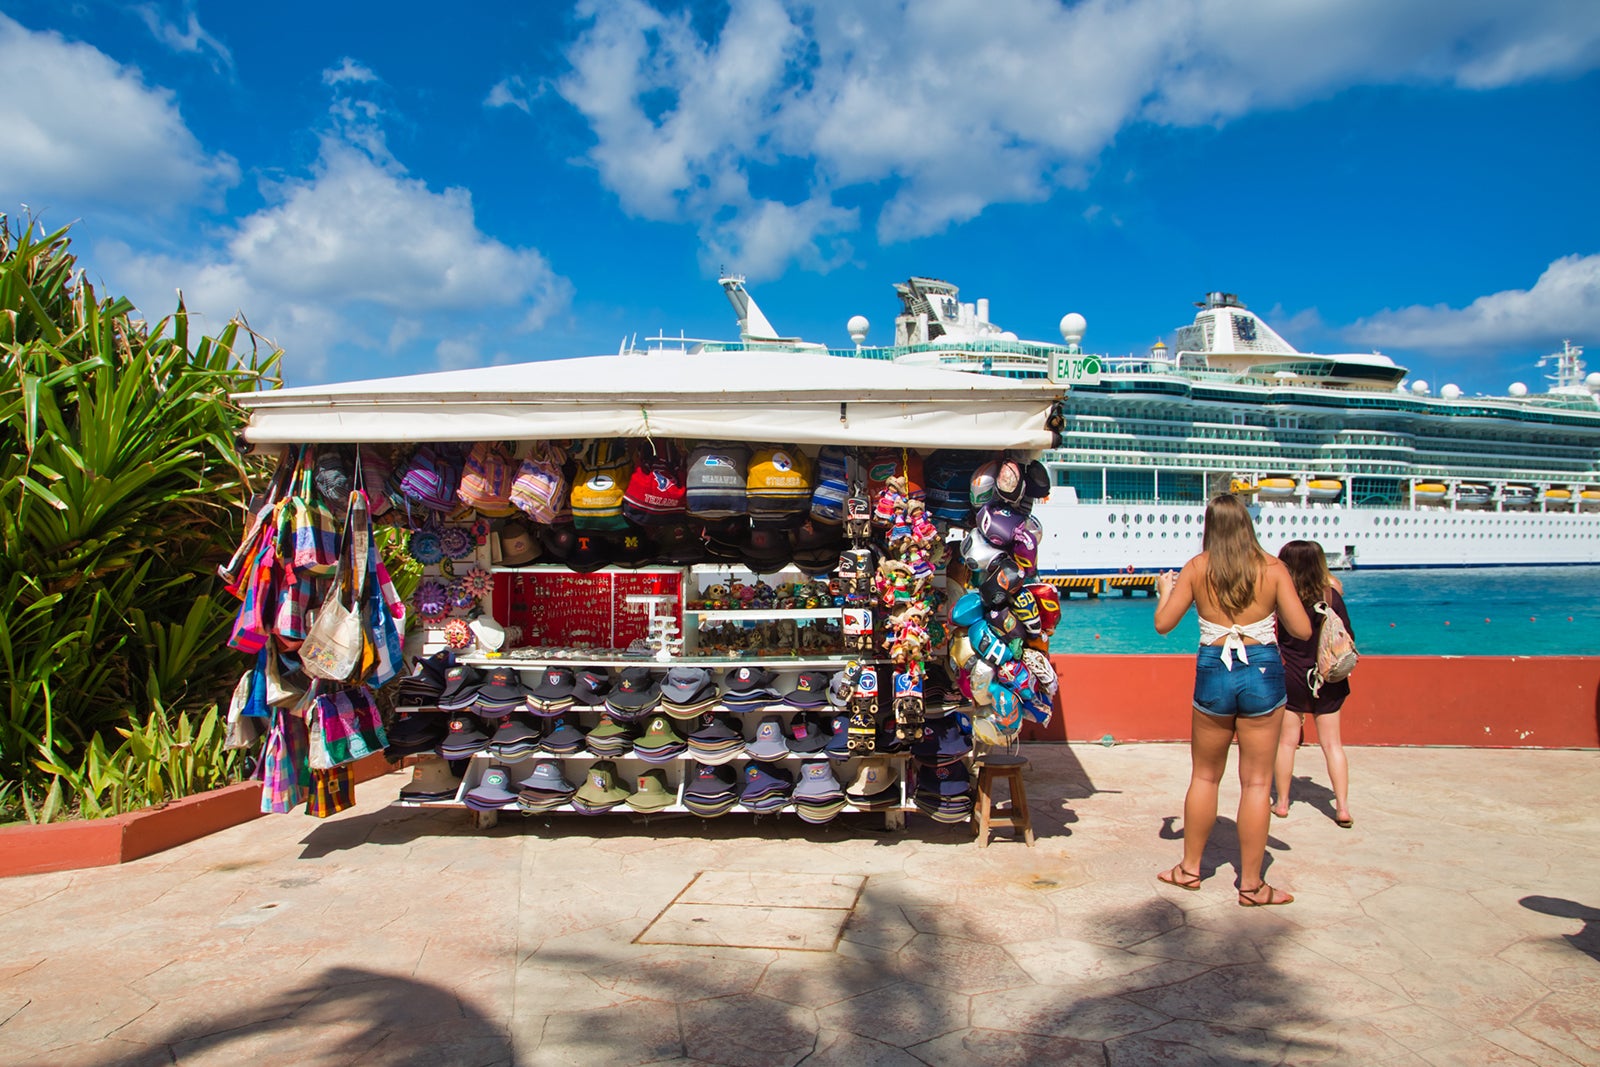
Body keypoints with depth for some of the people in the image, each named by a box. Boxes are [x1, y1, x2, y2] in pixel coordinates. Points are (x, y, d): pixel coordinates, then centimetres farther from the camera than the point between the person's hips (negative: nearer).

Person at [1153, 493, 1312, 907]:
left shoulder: (1196, 569, -3)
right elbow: (1302, 629, -5)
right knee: (1256, 781, 8)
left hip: (1213, 673, 1)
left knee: (1204, 776, 16)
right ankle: (1251, 885, 15)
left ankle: (1189, 868, 27)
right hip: (1263, 672, 0)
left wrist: (1164, 590, 18)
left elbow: (1163, 623, -1)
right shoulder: (1272, 567, -4)